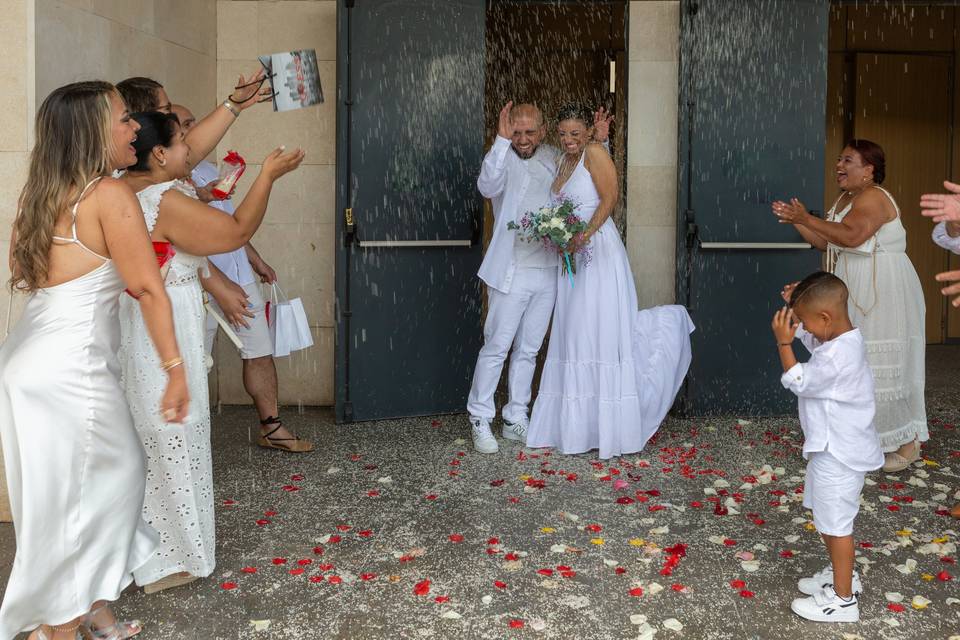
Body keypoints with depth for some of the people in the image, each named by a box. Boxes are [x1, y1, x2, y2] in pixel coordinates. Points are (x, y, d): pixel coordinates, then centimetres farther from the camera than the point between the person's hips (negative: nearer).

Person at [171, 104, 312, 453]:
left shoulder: (209, 169, 14)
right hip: (200, 285, -8)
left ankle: (272, 429, 19)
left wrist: (256, 259, 27)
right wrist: (220, 287, -27)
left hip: (239, 276, 8)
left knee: (260, 352, 9)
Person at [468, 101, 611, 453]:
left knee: (528, 350, 12)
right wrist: (502, 140, -35)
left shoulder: (553, 157, 10)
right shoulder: (503, 158, -6)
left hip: (548, 271, 5)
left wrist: (599, 143, 9)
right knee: (496, 348, -3)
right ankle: (480, 421, 8)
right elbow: (488, 186, -27)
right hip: (512, 272, -5)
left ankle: (516, 420, 22)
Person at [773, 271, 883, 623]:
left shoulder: (836, 357, -29)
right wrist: (798, 305, 5)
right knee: (827, 517, 24)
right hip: (833, 446, 10)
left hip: (839, 452, -10)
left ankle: (843, 599, 13)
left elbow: (798, 382, -18)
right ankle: (842, 574, 40)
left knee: (835, 522, 1)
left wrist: (783, 342, -17)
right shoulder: (845, 337, 1)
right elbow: (813, 340, 20)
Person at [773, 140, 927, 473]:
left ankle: (908, 443, 4)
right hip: (855, 294, 10)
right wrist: (796, 222, 1)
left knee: (882, 366, -7)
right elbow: (826, 243, 13)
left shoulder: (872, 197, -16)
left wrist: (806, 218, -27)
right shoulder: (844, 199, 15)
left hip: (883, 292, -10)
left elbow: (851, 236, -33)